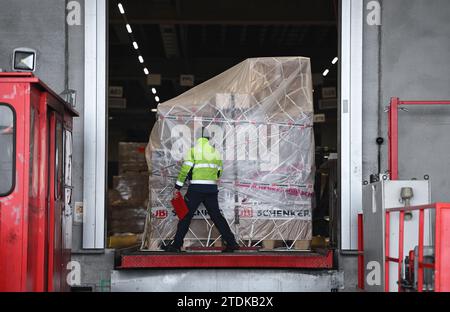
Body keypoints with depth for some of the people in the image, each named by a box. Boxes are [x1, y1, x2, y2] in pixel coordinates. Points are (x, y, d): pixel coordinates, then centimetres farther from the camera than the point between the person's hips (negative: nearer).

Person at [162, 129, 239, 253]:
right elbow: (219, 172, 14)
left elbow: (185, 169, -7)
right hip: (212, 189, 4)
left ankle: (177, 244, 2)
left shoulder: (193, 151, -1)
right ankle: (231, 243, 5)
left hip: (196, 188, -4)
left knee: (186, 216, 3)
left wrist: (177, 187, -5)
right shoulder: (215, 152, 13)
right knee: (217, 216, 9)